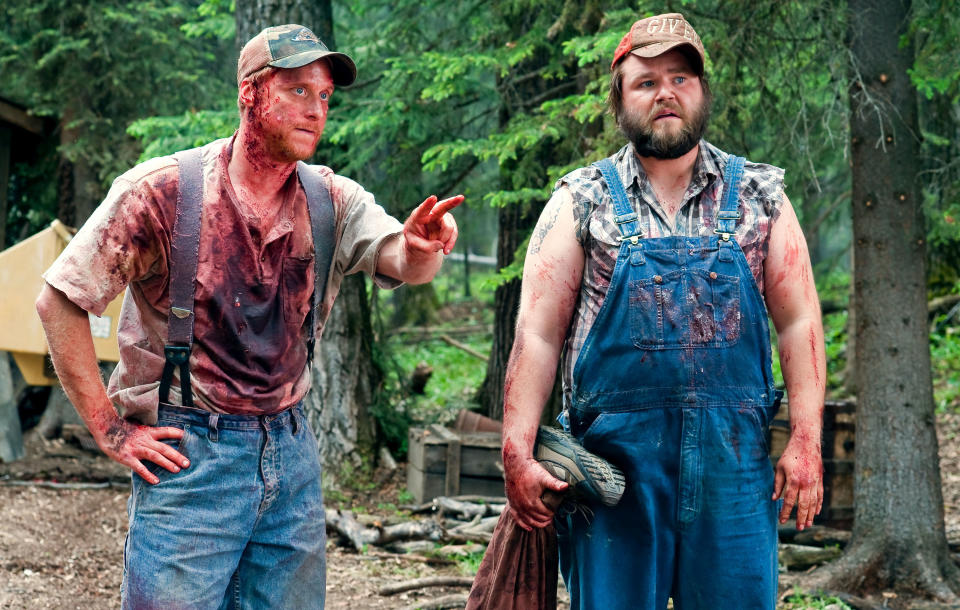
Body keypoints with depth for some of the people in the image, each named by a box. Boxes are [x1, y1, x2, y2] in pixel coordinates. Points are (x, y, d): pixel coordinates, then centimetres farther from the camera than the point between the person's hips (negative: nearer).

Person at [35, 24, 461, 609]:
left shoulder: (332, 200, 3)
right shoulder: (163, 189, -9)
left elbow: (403, 262, -12)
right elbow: (60, 302, -7)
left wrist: (423, 246, -37)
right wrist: (110, 430, -8)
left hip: (291, 449, 4)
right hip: (188, 452, -4)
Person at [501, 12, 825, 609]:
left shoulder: (759, 196, 9)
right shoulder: (582, 201, 5)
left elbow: (799, 321, 6)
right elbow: (537, 333, 1)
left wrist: (806, 439, -4)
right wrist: (518, 453, -7)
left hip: (734, 455, 1)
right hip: (614, 452, -1)